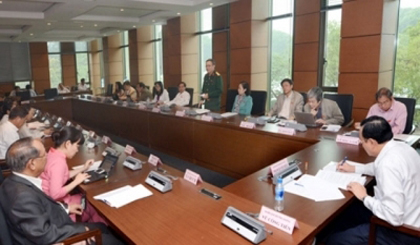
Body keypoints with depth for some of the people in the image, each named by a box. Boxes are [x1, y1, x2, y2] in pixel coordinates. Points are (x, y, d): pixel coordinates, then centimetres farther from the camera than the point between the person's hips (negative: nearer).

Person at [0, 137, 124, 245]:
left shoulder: (16, 181, -6)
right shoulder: (22, 195, -34)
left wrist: (65, 208, 13)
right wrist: (80, 229, -15)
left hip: (54, 229, 9)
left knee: (101, 227, 20)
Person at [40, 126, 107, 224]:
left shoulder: (53, 153, 1)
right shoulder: (58, 162, -27)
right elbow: (55, 194, -31)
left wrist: (82, 169, 9)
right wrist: (76, 181, -20)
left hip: (48, 200, 9)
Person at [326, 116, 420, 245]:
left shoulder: (389, 164, -32)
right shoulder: (400, 147, -3)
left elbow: (393, 216, -33)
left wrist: (364, 197, -18)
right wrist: (354, 168, 18)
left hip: (402, 232, -9)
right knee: (347, 215, 21)